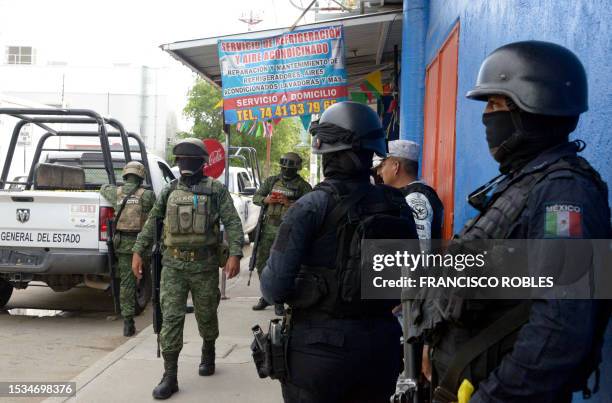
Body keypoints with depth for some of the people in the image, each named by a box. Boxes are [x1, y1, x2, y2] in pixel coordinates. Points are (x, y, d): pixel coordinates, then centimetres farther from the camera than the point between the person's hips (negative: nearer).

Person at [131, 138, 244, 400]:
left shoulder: (216, 190, -1)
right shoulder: (169, 191, 9)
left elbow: (233, 223, -7)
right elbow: (151, 224, 13)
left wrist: (235, 254, -19)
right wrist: (138, 252, 6)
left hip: (205, 265, -2)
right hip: (173, 265, 2)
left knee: (206, 316, 12)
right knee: (170, 318, -3)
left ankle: (208, 353, 40)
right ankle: (169, 377, 1)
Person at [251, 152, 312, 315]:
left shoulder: (303, 186, 0)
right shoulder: (272, 180, 12)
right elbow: (256, 197, 15)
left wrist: (290, 204, -20)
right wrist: (266, 200, -7)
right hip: (268, 229, 5)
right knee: (261, 263, 10)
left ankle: (279, 301, 7)